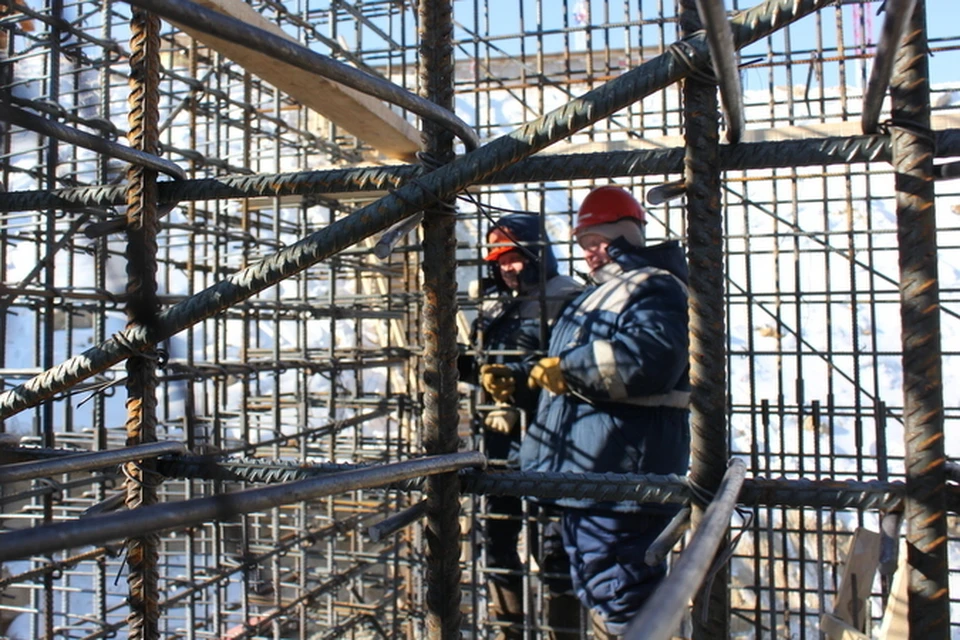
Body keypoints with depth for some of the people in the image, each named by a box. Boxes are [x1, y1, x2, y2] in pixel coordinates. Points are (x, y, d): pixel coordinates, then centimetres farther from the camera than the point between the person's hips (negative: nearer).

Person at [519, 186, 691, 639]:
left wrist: (568, 370, -22)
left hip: (619, 473, -11)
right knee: (596, 592, 19)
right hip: (585, 473, 11)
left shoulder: (654, 287, -9)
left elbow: (647, 359, -28)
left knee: (617, 595, -7)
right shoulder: (598, 294, 23)